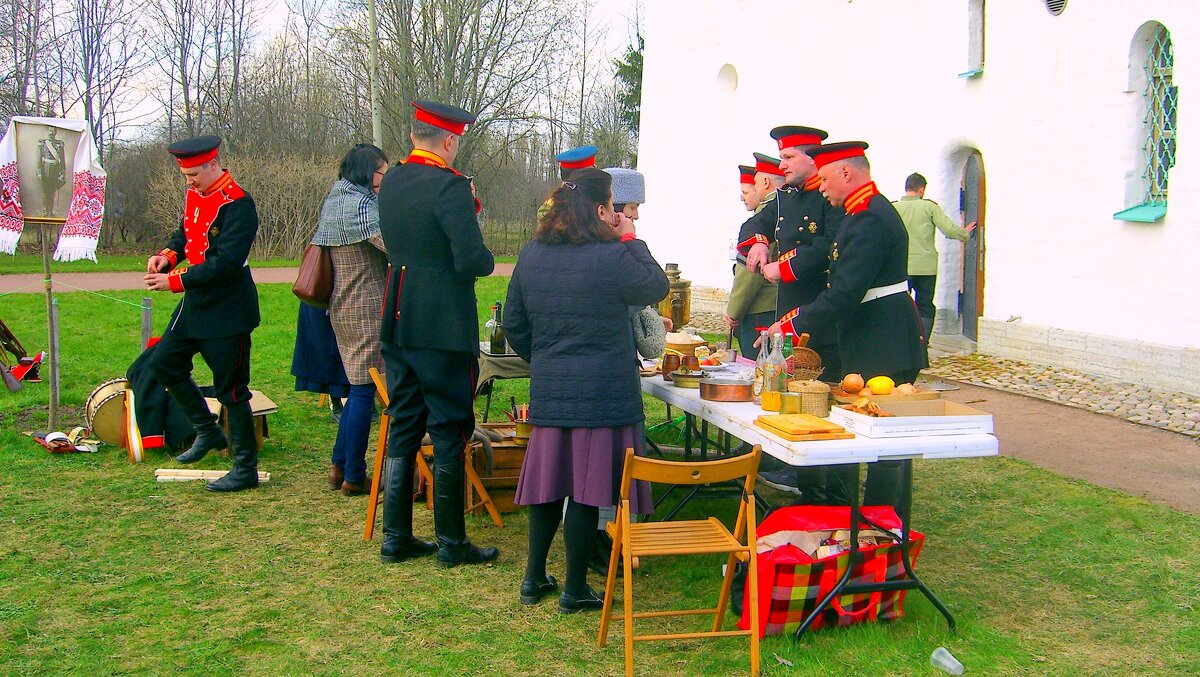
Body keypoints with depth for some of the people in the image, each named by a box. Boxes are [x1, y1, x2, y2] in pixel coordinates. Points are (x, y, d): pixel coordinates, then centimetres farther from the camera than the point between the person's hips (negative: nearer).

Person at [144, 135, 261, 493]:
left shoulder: (238, 204, -20)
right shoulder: (194, 196, 7)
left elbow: (226, 263, -25)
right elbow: (185, 234, 21)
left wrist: (175, 282, -25)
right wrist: (168, 255, -2)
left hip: (227, 311, -9)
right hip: (195, 304, 9)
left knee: (231, 390, -2)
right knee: (165, 362, 16)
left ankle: (246, 469, 10)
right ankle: (208, 431, 30)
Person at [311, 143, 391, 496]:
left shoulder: (334, 200, 13)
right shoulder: (360, 204, -17)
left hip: (342, 306, 10)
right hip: (366, 308, -10)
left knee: (359, 387, 18)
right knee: (364, 390, -1)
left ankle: (339, 465, 23)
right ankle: (354, 476, 6)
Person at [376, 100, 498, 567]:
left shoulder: (390, 182, 8)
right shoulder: (450, 186, -16)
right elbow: (471, 259, -22)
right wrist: (488, 260, 2)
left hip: (396, 326, 7)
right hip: (443, 328, -7)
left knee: (403, 428, 14)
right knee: (450, 432, 2)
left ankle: (396, 537, 20)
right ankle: (451, 542, 11)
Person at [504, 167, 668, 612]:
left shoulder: (531, 254, 3)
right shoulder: (612, 256, -14)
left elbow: (514, 325, 10)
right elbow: (656, 288, 2)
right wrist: (630, 239, 9)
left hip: (548, 391, 6)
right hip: (601, 392, -5)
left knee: (548, 481, 16)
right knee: (586, 489, 3)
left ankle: (534, 579, 24)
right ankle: (575, 590, 12)